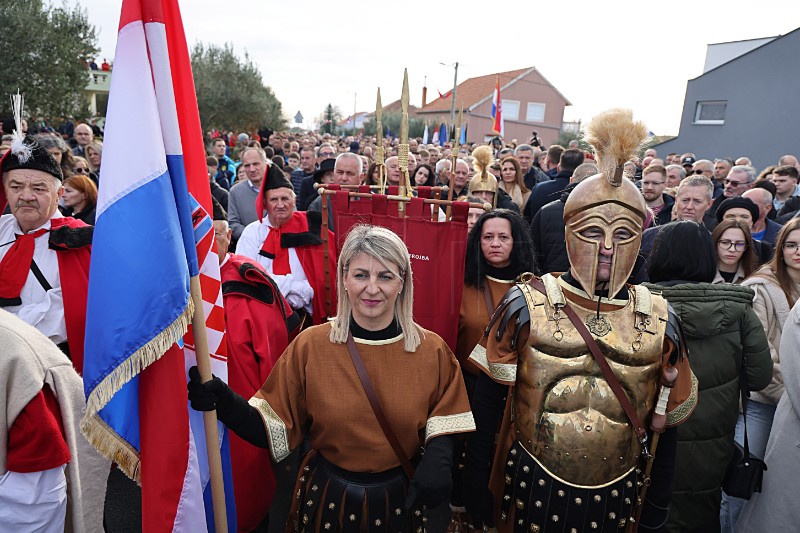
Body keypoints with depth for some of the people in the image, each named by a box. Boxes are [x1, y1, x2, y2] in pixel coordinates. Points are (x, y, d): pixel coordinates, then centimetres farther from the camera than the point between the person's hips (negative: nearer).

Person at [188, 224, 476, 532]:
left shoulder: (432, 351, -11)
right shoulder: (310, 346, -15)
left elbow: (443, 425, -4)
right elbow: (276, 427, -13)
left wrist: (437, 461, -23)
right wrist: (225, 403, -29)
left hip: (400, 500, 1)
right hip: (327, 497, 0)